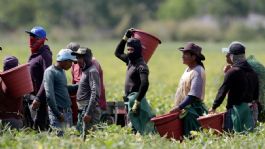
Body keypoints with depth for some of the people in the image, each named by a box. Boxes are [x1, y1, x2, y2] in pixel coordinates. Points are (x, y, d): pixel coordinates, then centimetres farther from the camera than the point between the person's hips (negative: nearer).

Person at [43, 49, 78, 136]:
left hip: (68, 111, 9)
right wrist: (57, 113, -20)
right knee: (58, 135, -12)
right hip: (58, 111, -9)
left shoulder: (62, 71, 16)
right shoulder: (50, 72, -10)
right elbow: (49, 95, -17)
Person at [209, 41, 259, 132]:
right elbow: (256, 92, 15)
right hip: (250, 110, 7)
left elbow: (223, 91, -11)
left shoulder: (232, 72, -13)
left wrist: (214, 107, -2)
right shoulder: (252, 71, 10)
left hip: (236, 109, -7)